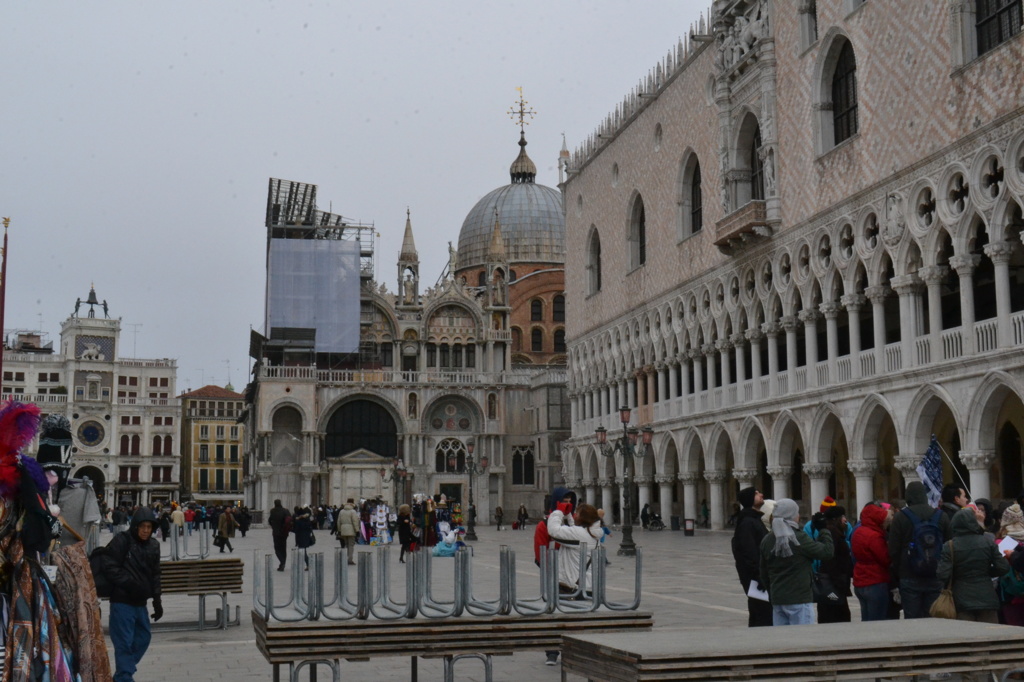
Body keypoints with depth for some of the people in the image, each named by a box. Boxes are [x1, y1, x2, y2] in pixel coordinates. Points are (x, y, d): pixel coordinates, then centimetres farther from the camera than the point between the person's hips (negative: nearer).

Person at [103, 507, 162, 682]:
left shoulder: (153, 545, 10)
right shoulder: (122, 541, -9)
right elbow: (110, 567, -12)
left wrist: (157, 600, 13)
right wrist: (128, 583, -19)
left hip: (140, 601, 7)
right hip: (122, 600, -7)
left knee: (144, 637, 15)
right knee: (124, 641, -7)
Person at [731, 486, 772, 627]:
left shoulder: (755, 520, 18)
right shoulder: (747, 523, -15)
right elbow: (749, 553, -21)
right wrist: (758, 575, -24)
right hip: (754, 577, -10)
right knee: (764, 617, -10)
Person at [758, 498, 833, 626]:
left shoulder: (766, 541, 7)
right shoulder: (799, 539, -13)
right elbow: (827, 552, -9)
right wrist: (824, 531, 5)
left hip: (777, 599, 6)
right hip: (799, 599, -6)